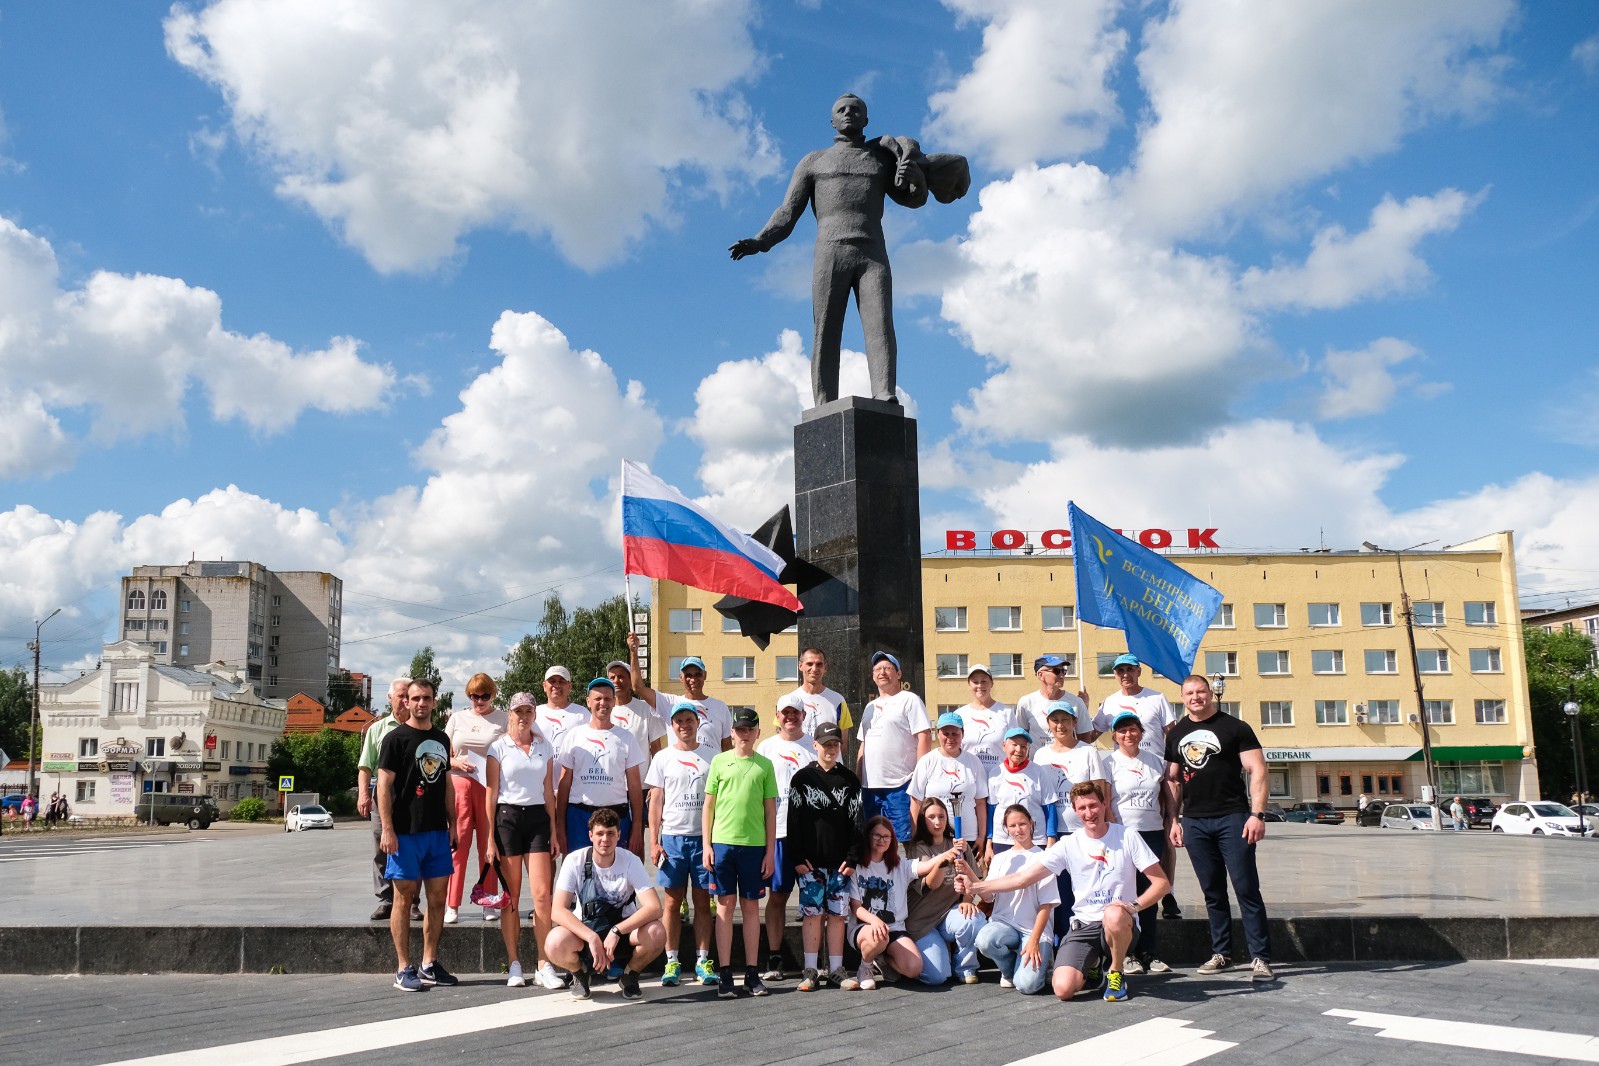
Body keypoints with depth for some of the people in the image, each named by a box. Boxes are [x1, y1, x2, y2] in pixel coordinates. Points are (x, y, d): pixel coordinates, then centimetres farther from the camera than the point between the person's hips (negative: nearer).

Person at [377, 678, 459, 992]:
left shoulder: (441, 738, 14)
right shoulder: (396, 738, -4)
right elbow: (384, 785, -8)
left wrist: (452, 824, 13)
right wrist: (387, 830, -15)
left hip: (437, 831, 6)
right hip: (406, 832, -6)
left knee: (438, 898, 7)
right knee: (405, 898, -1)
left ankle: (430, 964, 17)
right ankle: (404, 969, 5)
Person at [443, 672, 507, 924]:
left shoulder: (503, 719, 6)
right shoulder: (457, 718, 13)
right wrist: (457, 762, -6)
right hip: (459, 784, 1)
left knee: (489, 845, 2)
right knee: (457, 844, -3)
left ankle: (490, 903, 10)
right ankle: (452, 905, 0)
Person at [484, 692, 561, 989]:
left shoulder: (544, 747, 11)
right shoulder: (499, 747, 2)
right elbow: (490, 795, 0)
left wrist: (555, 832, 8)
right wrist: (490, 838, -5)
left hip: (537, 817, 2)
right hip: (507, 817, -2)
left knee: (542, 893, -7)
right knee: (511, 897, 2)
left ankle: (545, 966, -2)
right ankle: (514, 965, 11)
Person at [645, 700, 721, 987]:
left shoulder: (712, 757, 7)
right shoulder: (663, 757, 8)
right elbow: (656, 801, 6)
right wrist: (654, 842, -1)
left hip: (704, 837, 0)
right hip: (672, 837, 0)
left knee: (703, 901, 3)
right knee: (673, 901, 2)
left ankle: (703, 961, 8)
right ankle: (672, 962, 8)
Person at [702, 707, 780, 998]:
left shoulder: (765, 765, 6)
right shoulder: (719, 761, 5)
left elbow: (770, 810, 7)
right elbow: (708, 806, 6)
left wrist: (770, 850, 3)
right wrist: (707, 845, 0)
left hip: (754, 844, 1)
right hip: (723, 842, 0)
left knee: (751, 906, 7)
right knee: (725, 906, 2)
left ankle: (752, 973, 14)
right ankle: (725, 974, 7)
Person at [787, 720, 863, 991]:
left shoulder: (850, 780, 9)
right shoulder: (802, 778, 4)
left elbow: (856, 821, 7)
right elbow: (793, 820, 0)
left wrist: (852, 857, -2)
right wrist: (798, 858, -6)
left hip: (840, 862, 2)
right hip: (810, 862, -2)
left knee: (838, 914, 3)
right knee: (812, 913, -1)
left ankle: (835, 969, 11)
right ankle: (811, 971, 4)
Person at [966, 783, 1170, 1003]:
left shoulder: (1127, 837, -2)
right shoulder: (1069, 844, 2)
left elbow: (1161, 882, -3)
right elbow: (1023, 878, 1)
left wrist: (1134, 905, -20)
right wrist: (974, 887, -7)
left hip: (1120, 923, -2)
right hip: (1084, 925, 2)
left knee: (1114, 915, -39)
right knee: (1063, 988, -21)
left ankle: (1115, 972, -7)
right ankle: (1092, 965, 16)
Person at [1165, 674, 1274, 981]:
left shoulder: (1235, 727, -1)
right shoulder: (1176, 734, 13)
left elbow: (1257, 771, -5)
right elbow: (1172, 780, 17)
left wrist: (1257, 814, -14)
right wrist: (1174, 820, 9)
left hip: (1232, 818, -4)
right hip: (1194, 823, 4)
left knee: (1246, 889, -6)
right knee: (1212, 892, 10)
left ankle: (1261, 958, -3)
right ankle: (1221, 954, 19)